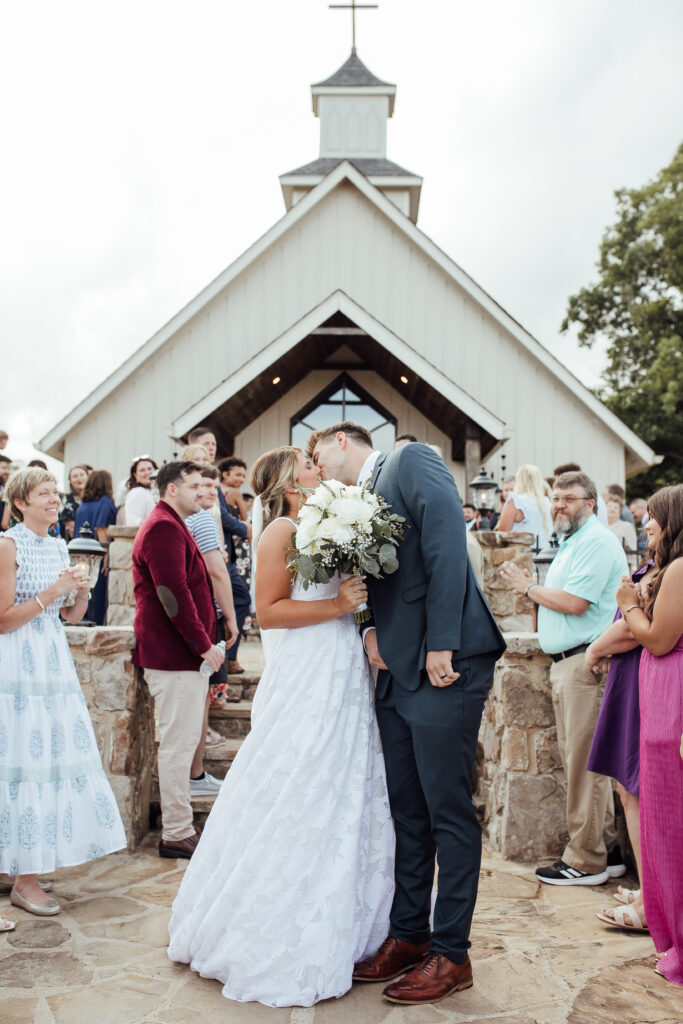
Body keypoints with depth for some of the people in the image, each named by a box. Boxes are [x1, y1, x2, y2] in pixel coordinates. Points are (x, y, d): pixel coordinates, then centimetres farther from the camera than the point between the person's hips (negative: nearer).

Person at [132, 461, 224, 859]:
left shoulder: (171, 526, 20)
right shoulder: (164, 528, -15)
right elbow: (175, 594, -22)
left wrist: (204, 641, 18)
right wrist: (203, 645, -18)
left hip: (183, 652, 11)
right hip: (176, 655, -11)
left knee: (182, 741, 17)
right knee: (179, 743, -4)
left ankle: (178, 823, 27)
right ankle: (177, 834, 4)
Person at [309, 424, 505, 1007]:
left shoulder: (410, 460, -2)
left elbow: (448, 540, -15)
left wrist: (441, 644, -21)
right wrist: (371, 626, -1)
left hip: (444, 665, -8)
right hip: (398, 670, 8)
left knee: (449, 811, 1)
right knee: (407, 811, 15)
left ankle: (451, 954, 13)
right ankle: (408, 936, 28)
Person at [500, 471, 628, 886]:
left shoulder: (597, 542, -10)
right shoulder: (572, 544, 22)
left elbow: (575, 602, -18)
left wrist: (529, 588, -5)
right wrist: (533, 590, 10)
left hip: (585, 661, -10)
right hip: (566, 661, 10)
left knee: (584, 762, -5)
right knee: (578, 759, 12)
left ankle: (586, 861, 4)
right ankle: (607, 851, 21)